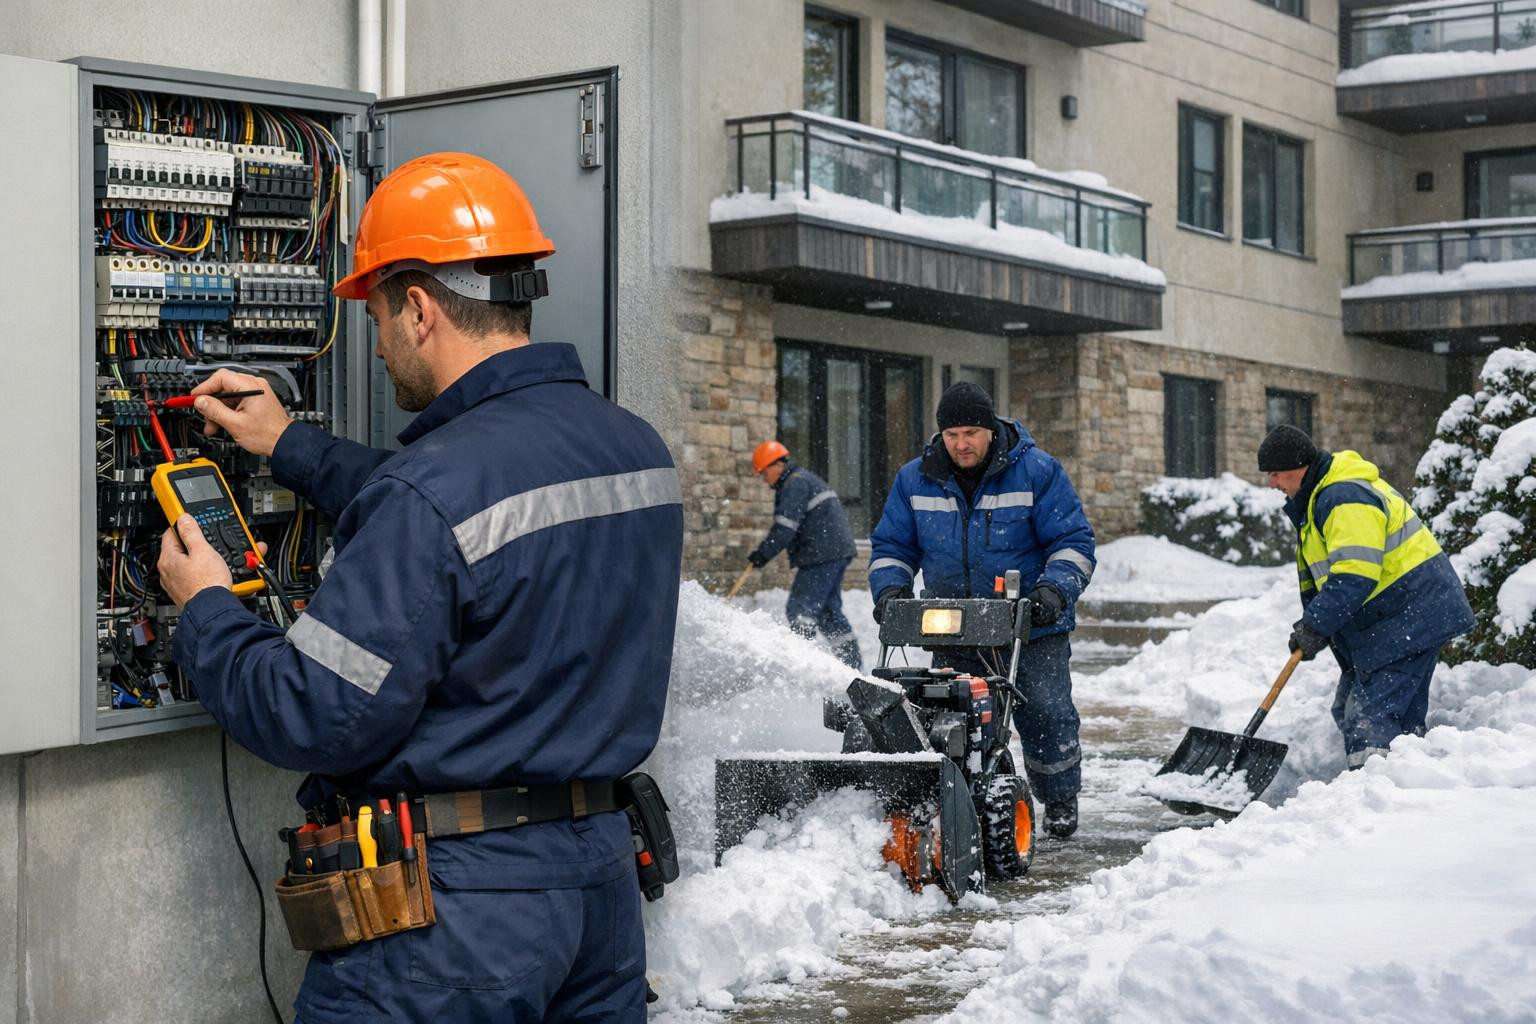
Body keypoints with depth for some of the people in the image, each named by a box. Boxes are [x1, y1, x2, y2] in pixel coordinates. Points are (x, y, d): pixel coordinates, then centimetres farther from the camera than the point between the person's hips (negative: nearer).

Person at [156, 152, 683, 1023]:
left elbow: (315, 719, -19)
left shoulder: (433, 486, -21)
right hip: (603, 876, 8)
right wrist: (292, 448, 26)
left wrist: (205, 611, -2)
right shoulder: (641, 450, 5)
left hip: (452, 911, -8)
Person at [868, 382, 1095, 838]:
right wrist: (889, 588, -6)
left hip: (1032, 627, -2)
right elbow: (891, 544, 12)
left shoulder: (1036, 471, -5)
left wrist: (1056, 587, -19)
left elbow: (1073, 540, -4)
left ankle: (1060, 800, 17)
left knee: (1045, 712, -2)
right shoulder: (915, 480, 3)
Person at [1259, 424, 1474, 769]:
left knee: (1372, 718, -16)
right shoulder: (1315, 497, 15)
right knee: (1349, 711, 13)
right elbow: (1315, 570, 22)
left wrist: (1316, 626, -23)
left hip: (1408, 616, -11)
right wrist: (1311, 621, 10)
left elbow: (1354, 575, -28)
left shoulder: (1345, 498, -21)